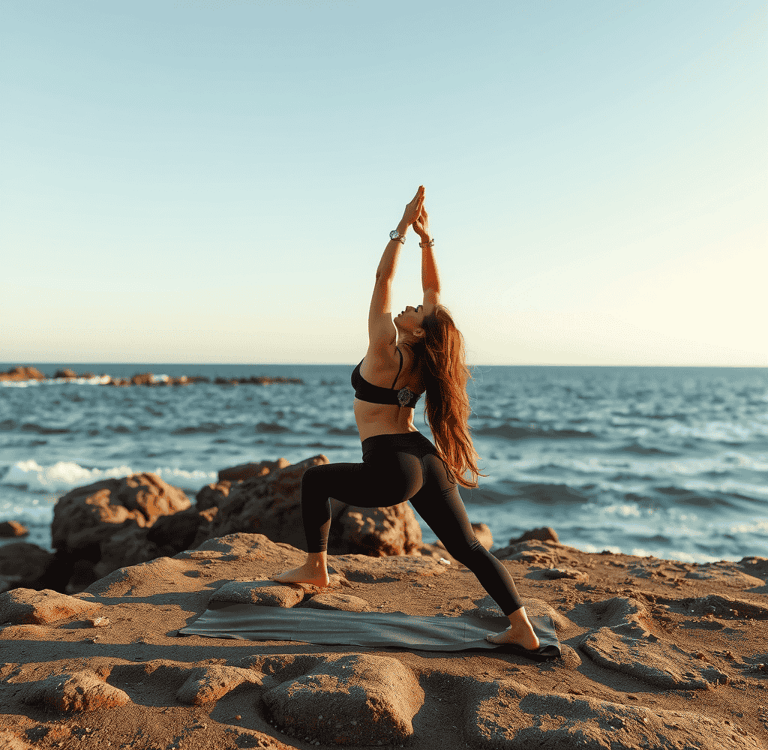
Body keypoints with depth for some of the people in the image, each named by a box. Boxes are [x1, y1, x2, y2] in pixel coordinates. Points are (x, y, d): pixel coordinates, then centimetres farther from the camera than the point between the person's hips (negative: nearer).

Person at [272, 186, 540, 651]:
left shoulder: (386, 350, -12)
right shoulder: (423, 356, 5)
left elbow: (383, 279, -10)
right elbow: (434, 289, 14)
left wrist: (403, 228, -9)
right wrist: (426, 236, 10)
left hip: (392, 472, -6)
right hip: (430, 464, 7)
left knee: (316, 480, 17)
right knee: (469, 547, 7)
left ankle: (316, 568, 26)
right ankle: (522, 628, -1)